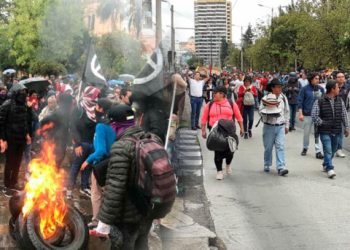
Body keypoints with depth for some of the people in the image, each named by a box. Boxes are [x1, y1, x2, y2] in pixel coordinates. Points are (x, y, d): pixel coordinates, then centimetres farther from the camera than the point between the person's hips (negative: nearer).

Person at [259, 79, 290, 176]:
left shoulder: (283, 98, 7)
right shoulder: (266, 98, -5)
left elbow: (287, 112, 13)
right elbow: (260, 111, -5)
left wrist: (287, 125, 14)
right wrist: (269, 111, -24)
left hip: (280, 126, 2)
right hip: (269, 126, -2)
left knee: (280, 146, -7)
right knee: (268, 147, 8)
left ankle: (281, 167, -10)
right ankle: (267, 165, 25)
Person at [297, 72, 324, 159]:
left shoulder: (321, 89, 5)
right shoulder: (305, 89, -4)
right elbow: (300, 101, -5)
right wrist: (300, 113, -12)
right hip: (307, 114, -2)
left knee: (318, 133, -3)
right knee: (306, 133, 10)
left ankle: (318, 151, 1)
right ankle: (305, 148, 29)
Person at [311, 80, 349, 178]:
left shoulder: (340, 101, 8)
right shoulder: (319, 102, -7)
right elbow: (314, 115, -6)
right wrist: (322, 123, -10)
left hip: (337, 131, 5)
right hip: (325, 131, -5)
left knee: (333, 150, 14)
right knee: (328, 150, -11)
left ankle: (325, 165, 32)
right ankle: (330, 169, -10)